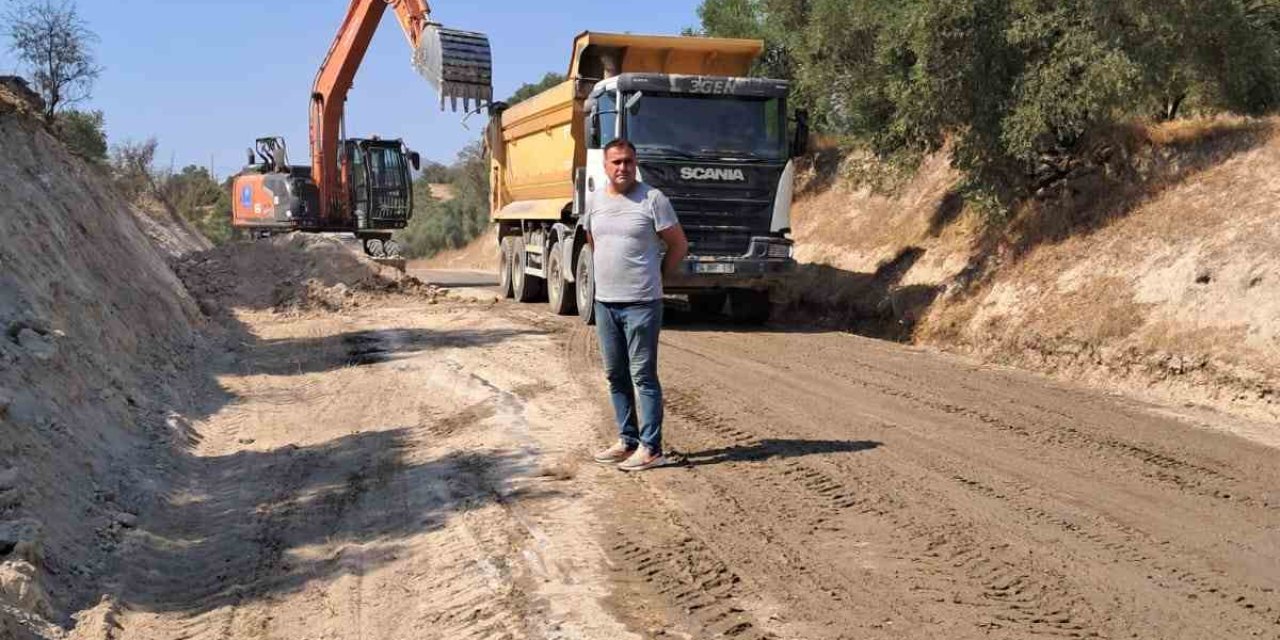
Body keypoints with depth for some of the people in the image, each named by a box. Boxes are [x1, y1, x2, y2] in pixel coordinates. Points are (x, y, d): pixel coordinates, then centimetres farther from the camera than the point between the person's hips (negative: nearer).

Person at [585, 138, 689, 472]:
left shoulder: (652, 199, -8)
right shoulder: (595, 201, 9)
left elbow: (679, 245, -4)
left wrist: (656, 276, 3)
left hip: (641, 303, -6)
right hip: (604, 302, 6)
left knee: (643, 376, -5)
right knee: (616, 376, 12)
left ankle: (651, 448, -1)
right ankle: (627, 441, 22)